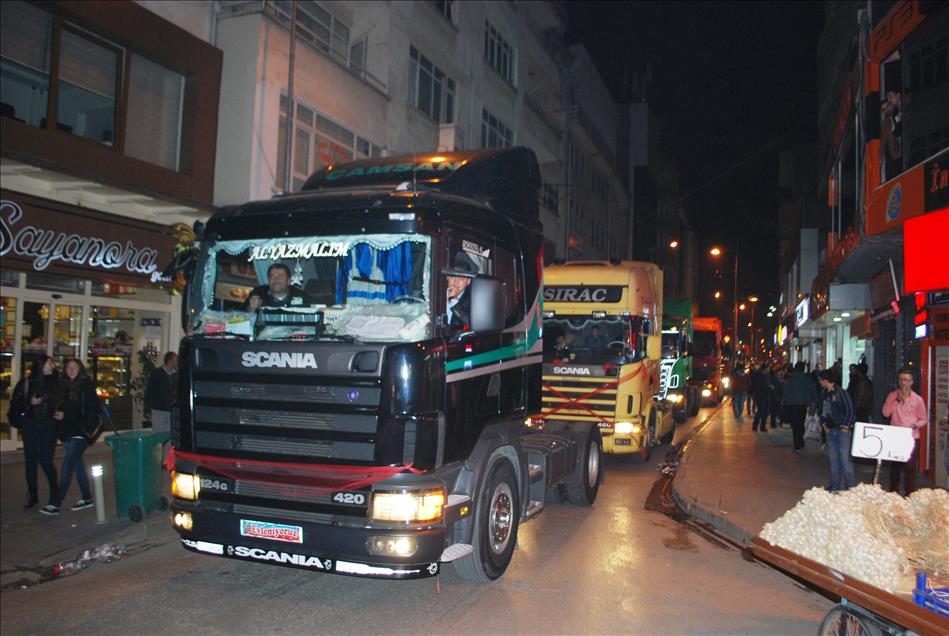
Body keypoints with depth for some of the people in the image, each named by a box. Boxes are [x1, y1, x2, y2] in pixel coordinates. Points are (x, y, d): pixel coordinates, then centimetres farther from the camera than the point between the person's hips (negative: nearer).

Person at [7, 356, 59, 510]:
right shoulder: (26, 383, -1)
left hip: (48, 426, -1)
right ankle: (32, 495, 19)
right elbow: (15, 403, 0)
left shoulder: (54, 383, 2)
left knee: (46, 461, -5)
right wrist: (30, 403, -15)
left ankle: (54, 493, 14)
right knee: (31, 461, 7)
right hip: (30, 426, 1)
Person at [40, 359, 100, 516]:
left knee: (67, 466, -9)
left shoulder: (87, 386, -8)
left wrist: (66, 415, -15)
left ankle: (56, 504, -6)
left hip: (80, 432, -7)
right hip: (68, 432, 7)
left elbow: (92, 410, -13)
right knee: (77, 463, 13)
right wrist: (57, 413, -5)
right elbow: (60, 407, 18)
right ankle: (87, 498, 23)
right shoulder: (64, 386, 13)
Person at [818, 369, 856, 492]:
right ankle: (835, 486, 19)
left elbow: (850, 410, -11)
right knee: (833, 459, 11)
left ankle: (851, 486, -1)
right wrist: (824, 424, 10)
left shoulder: (841, 393, -11)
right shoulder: (824, 394, 9)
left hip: (843, 430, -7)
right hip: (831, 430, 7)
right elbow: (822, 411, 20)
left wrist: (845, 426, -12)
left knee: (845, 458, -8)